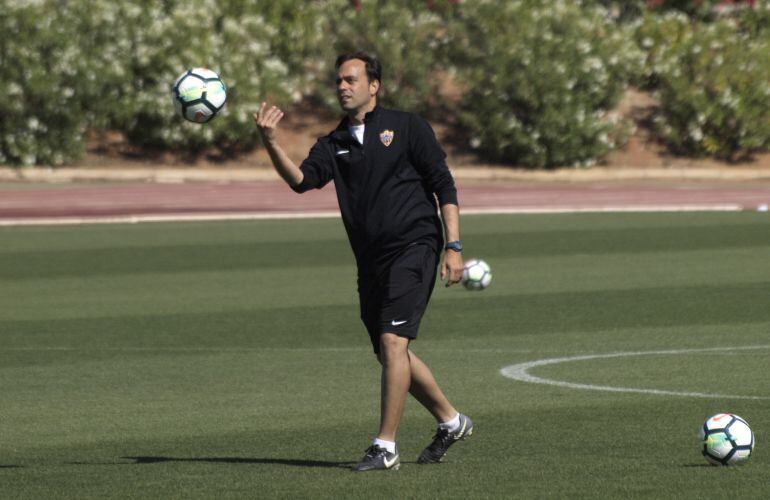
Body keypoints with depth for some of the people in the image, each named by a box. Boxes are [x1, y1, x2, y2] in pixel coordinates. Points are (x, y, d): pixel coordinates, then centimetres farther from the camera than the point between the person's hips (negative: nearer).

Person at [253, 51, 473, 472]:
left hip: (413, 248, -6)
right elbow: (301, 179, -6)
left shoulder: (406, 128, 1)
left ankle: (385, 447, -14)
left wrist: (453, 247, -8)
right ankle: (451, 422, 28)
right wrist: (270, 144, -23)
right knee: (389, 354, 10)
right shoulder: (335, 144, 13)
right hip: (371, 260, 6)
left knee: (392, 341, -17)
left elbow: (443, 186, 0)